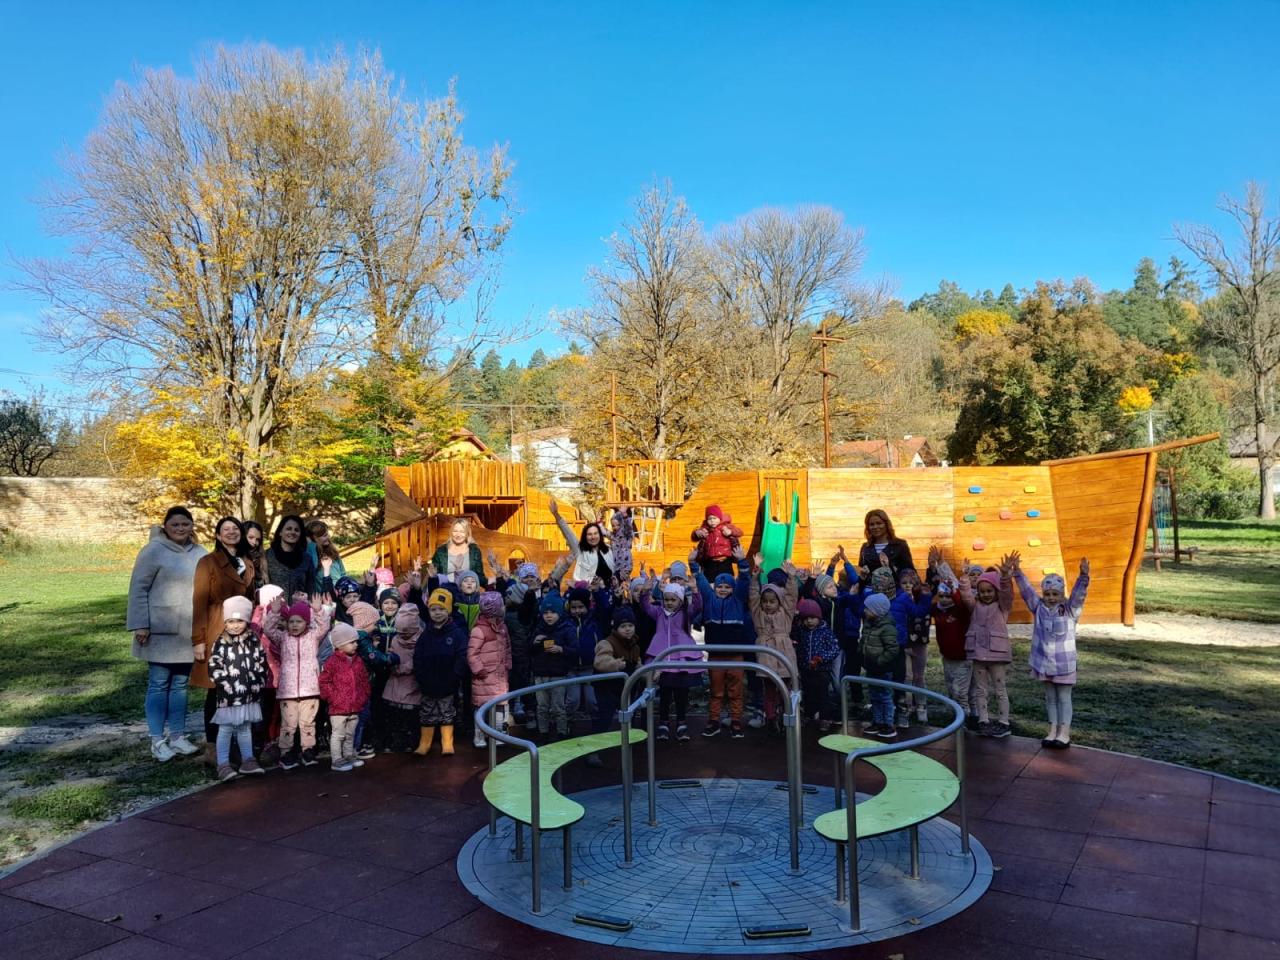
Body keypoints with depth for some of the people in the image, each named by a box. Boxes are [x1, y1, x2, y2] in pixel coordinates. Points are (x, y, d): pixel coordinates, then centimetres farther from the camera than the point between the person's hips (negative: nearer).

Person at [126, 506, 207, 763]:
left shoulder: (200, 554, 8)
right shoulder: (154, 551, -6)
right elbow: (138, 589, -7)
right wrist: (140, 625, -13)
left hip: (189, 633, 5)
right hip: (161, 631, -5)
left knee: (180, 684, 11)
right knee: (158, 684, 2)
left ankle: (177, 735, 20)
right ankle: (157, 740, 10)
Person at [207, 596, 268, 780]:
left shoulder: (253, 641, 5)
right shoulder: (221, 644, -7)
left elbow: (261, 663, 11)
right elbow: (214, 668, -12)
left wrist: (259, 682, 3)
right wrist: (226, 684, -17)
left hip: (250, 695, 4)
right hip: (228, 695, -4)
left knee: (245, 729, 15)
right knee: (226, 730, 2)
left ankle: (247, 760, 24)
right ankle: (223, 765, 7)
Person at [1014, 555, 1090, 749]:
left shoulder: (1069, 610, -7)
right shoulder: (1038, 608, 0)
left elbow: (1079, 594, -22)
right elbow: (1026, 590, -8)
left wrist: (1083, 576, -38)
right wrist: (1017, 572, -20)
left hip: (1064, 662, -3)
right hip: (1044, 661, 3)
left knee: (1064, 698, 6)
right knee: (1050, 698, 13)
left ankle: (1064, 733, 10)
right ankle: (1052, 731, 21)